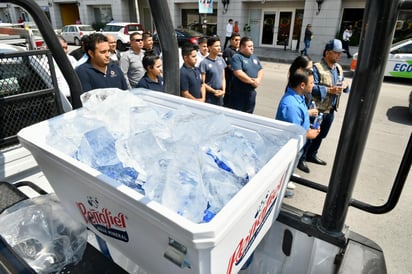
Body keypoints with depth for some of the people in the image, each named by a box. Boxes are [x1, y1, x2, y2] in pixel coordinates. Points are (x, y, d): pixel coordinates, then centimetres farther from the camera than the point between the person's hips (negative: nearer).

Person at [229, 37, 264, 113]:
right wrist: (252, 81, -16)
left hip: (251, 92, 7)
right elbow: (238, 73, -21)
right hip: (239, 93, -7)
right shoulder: (236, 57, -10)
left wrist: (258, 80, -9)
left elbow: (260, 70, 13)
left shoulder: (254, 57, 15)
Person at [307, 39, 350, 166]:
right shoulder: (317, 67, -15)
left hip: (331, 110, 8)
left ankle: (311, 154, 36)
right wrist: (329, 90, -28)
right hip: (317, 109, -8)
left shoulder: (338, 68, 11)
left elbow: (341, 85, 18)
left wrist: (345, 85, -4)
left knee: (321, 135, 20)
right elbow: (311, 87, -24)